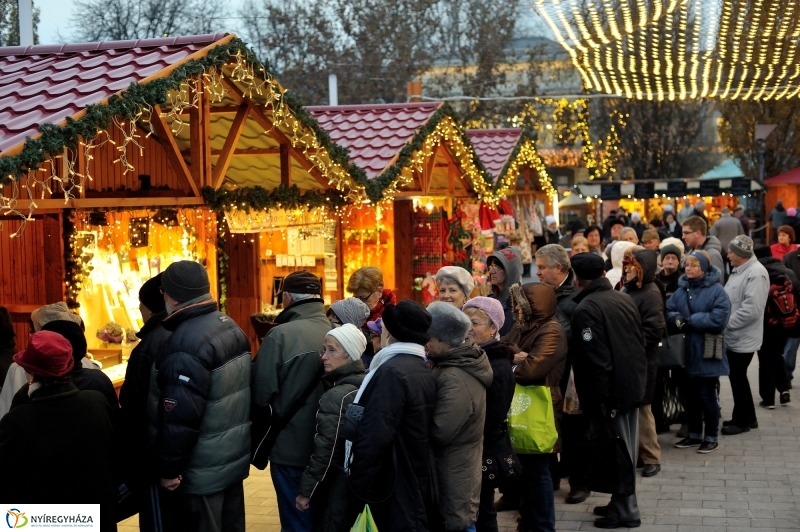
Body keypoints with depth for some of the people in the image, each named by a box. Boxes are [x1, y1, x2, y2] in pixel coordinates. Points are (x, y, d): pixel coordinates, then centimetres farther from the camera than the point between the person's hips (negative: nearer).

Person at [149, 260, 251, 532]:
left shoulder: (186, 343, -24)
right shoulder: (231, 327, 5)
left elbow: (180, 417, -26)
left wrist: (167, 467, -15)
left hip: (205, 468, -9)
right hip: (236, 456, 9)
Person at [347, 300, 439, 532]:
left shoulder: (392, 372, -18)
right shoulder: (424, 370, 8)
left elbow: (374, 434, -24)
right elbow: (419, 430, 10)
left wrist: (360, 482, -16)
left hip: (398, 487, -9)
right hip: (420, 481, 9)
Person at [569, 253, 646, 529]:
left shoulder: (586, 309, -17)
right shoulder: (625, 299, 7)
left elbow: (595, 359, -21)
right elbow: (640, 343, 14)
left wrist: (596, 400, -16)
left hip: (611, 391, -8)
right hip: (634, 385, 8)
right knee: (626, 448, 16)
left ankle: (624, 511, 8)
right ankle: (622, 503, 27)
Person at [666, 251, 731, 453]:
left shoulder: (716, 290, -10)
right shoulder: (681, 289, 9)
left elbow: (718, 319, -20)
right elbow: (668, 311, 5)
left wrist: (689, 320, -16)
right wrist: (677, 319, -19)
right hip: (686, 352, 6)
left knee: (707, 396, 2)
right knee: (690, 395, 14)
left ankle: (711, 438, 14)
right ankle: (694, 435, 27)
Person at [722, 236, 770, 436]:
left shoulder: (756, 274, -20)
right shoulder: (739, 271, 12)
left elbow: (751, 309, -27)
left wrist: (726, 323, -20)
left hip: (743, 338, -10)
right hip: (734, 336, 10)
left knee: (737, 377, 0)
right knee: (737, 377, 16)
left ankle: (741, 420, 12)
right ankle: (747, 417, 27)